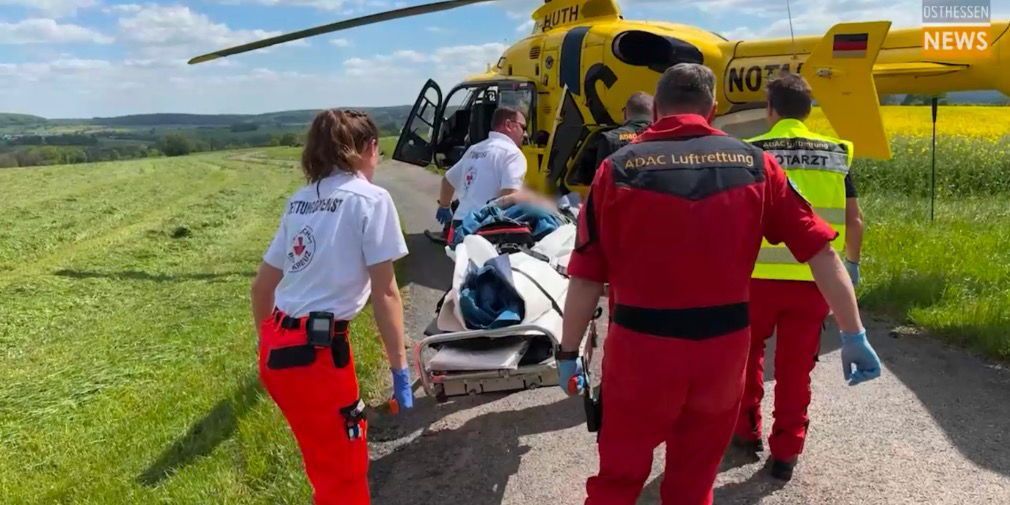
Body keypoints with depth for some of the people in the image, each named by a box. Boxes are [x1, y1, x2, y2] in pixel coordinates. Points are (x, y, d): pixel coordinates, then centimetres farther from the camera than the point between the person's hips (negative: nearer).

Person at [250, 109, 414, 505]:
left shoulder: (300, 200, 13)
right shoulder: (371, 199, -7)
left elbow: (262, 285, 17)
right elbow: (385, 294, -11)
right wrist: (400, 368, -6)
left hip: (276, 347, 8)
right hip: (317, 351, -7)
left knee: (327, 458, 27)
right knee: (343, 471, 11)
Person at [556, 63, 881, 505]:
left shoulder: (620, 168, -5)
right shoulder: (754, 163, 2)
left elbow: (586, 278, -5)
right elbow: (821, 252, 1)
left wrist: (568, 352, 4)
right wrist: (853, 334, 7)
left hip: (641, 346, -2)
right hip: (723, 345, 3)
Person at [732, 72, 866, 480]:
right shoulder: (835, 154, 3)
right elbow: (853, 221, 6)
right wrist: (851, 262, 23)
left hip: (758, 276, -2)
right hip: (813, 279, 2)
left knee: (748, 353, 21)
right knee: (796, 366, 13)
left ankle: (747, 430, 33)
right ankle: (786, 451, 21)